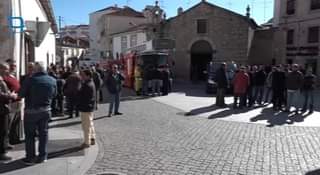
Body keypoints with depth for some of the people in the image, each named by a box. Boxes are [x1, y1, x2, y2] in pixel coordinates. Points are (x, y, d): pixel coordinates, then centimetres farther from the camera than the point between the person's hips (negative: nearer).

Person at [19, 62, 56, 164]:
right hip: (46, 110, 4)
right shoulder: (52, 80, -3)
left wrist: (30, 94, 9)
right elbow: (54, 95, 8)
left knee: (30, 134, 8)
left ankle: (30, 158, 14)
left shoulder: (30, 80, -16)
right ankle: (43, 156, 19)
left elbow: (21, 94, -10)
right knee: (43, 133, 13)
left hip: (31, 111, -3)